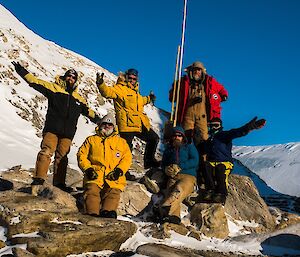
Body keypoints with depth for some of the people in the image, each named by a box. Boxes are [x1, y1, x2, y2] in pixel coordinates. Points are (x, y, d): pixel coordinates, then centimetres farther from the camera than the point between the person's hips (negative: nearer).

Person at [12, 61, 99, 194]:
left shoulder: (78, 98, 22)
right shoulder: (54, 88, 8)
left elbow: (88, 111, 33)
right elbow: (35, 82, 2)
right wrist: (21, 71, -6)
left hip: (68, 133, 4)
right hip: (52, 129, -4)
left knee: (62, 157, 4)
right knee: (46, 152, -19)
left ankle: (59, 183, 11)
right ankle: (38, 180, -20)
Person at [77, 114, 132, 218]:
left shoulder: (121, 142, 25)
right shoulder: (91, 140, 24)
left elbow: (127, 158, 14)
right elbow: (82, 155, 16)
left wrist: (119, 170, -4)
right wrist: (87, 169, -2)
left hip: (113, 178, 1)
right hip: (95, 175, 0)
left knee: (113, 193, -26)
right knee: (91, 191, -27)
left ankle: (108, 211, -42)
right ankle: (92, 213, -40)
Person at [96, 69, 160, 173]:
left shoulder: (135, 91, 23)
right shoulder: (120, 88, -4)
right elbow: (108, 92, -23)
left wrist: (149, 98, 44)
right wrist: (100, 83, -40)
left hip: (141, 125, 9)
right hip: (127, 125, -9)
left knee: (154, 138, 19)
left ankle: (149, 161, 33)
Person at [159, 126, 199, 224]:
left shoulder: (189, 147, 21)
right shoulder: (169, 148, 31)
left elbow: (195, 161, 5)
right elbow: (163, 163, 29)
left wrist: (180, 167, -8)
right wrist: (166, 169, 3)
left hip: (188, 176, -3)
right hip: (173, 177, 3)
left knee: (179, 189, -36)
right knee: (170, 192, -30)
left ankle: (165, 209, -58)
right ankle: (174, 216, -52)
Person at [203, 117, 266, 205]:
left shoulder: (224, 135, 7)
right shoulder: (209, 136, 23)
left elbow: (236, 132, -14)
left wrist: (248, 127, -31)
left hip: (225, 162, -3)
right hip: (212, 162, 3)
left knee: (220, 168, -37)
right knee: (206, 166, -31)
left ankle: (221, 194, -43)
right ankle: (210, 190, -37)